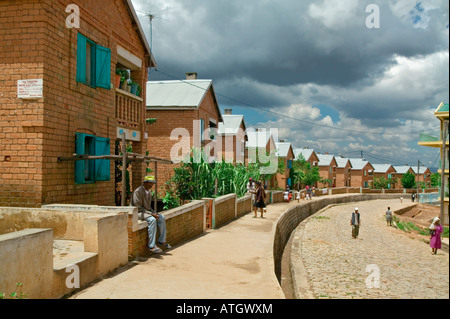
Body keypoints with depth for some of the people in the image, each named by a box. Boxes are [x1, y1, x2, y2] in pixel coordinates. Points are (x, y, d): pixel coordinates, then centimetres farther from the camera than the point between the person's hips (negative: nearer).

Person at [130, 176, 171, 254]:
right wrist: (151, 214, -24)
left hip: (147, 211, 9)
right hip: (138, 212, -9)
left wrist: (154, 212, 0)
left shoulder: (149, 191, 11)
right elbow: (138, 208, -21)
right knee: (152, 220, -32)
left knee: (161, 218, -6)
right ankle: (151, 246, -31)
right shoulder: (138, 191, -18)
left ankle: (161, 240, 5)